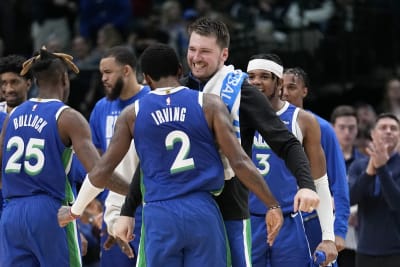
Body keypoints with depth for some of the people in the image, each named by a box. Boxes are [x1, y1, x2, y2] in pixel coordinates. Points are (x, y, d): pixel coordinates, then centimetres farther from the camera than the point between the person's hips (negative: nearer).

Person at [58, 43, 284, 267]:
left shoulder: (133, 114, 6)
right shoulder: (209, 104, 2)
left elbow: (102, 169, 9)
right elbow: (240, 162, -4)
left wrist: (74, 210, 24)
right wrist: (273, 206, 3)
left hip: (160, 216, 1)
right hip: (203, 213, 0)